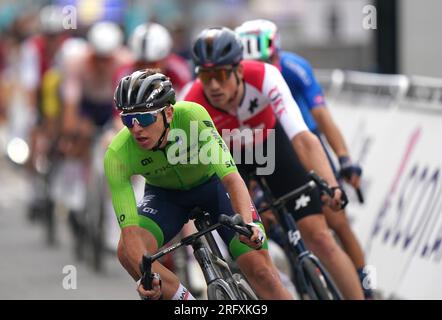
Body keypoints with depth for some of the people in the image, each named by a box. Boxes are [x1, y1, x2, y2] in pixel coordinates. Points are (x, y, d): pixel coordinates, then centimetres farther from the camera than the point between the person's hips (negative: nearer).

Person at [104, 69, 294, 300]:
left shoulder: (192, 116, -36)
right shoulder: (117, 155, -31)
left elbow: (231, 177, -41)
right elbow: (130, 229, -35)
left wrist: (249, 223, -58)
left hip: (213, 183, -1)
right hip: (165, 194, 1)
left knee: (258, 268, -18)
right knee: (129, 252, -26)